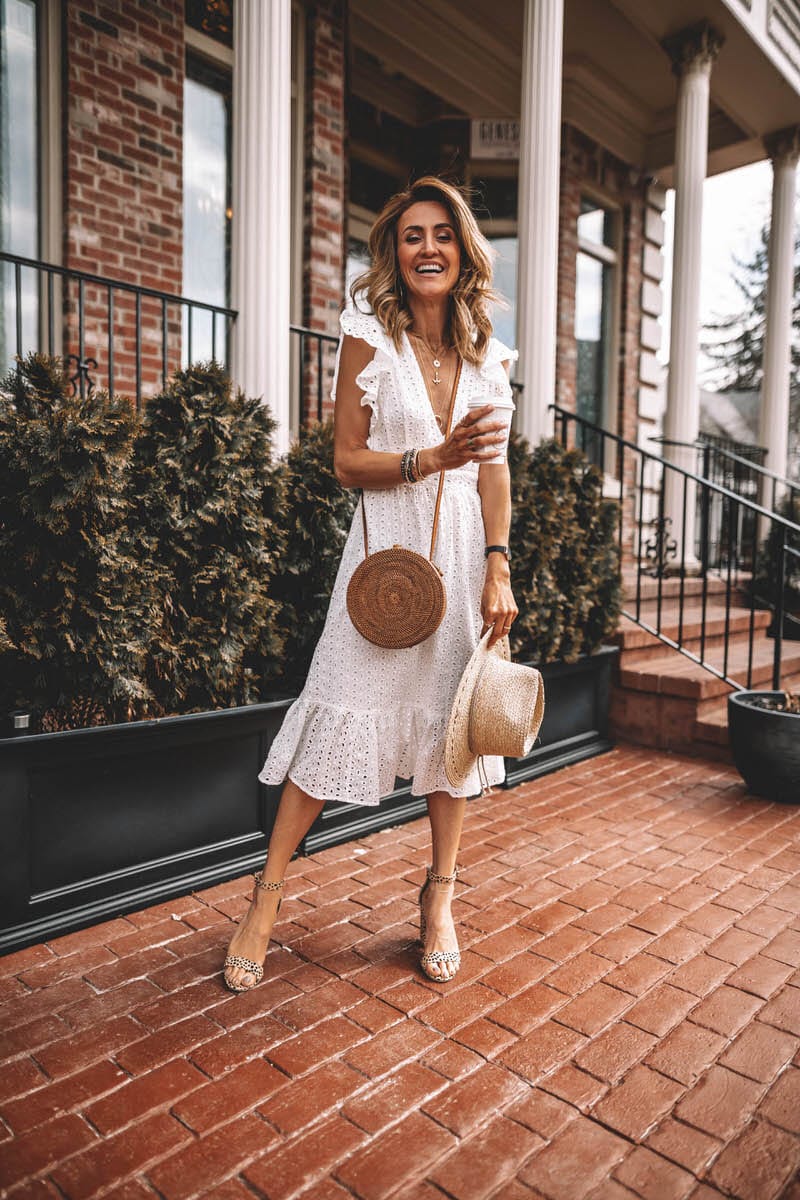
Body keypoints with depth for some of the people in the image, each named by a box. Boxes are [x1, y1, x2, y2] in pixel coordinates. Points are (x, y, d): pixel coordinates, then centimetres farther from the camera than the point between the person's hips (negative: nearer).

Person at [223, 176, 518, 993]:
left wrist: (498, 571, 0)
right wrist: (434, 458, -19)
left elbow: (493, 472, 8)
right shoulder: (370, 334, 0)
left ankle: (439, 896, 26)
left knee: (452, 717, 8)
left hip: (462, 550, 4)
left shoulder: (486, 352, 10)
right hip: (388, 545, -4)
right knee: (342, 714, -4)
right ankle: (266, 896, 14)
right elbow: (348, 461, -5)